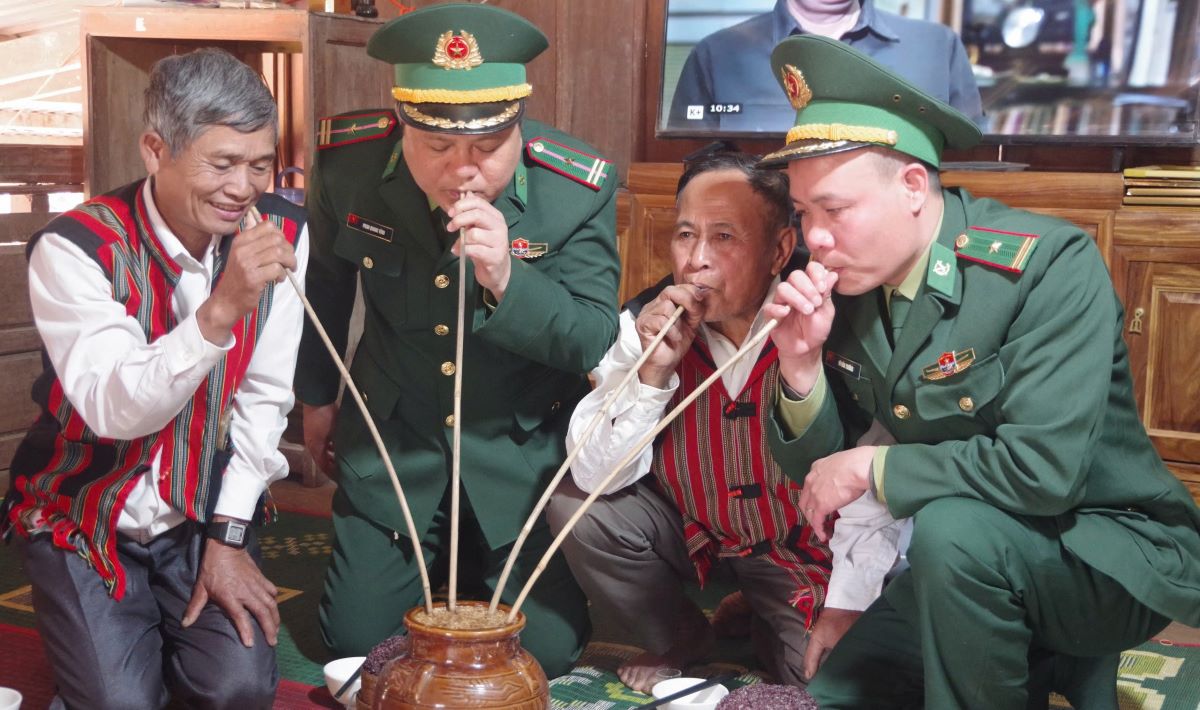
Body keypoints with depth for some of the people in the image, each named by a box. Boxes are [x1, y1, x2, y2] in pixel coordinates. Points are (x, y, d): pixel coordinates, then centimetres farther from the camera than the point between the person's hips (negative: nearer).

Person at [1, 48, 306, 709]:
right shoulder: (73, 248, -21)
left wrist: (228, 533, -6)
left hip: (205, 513, 3)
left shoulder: (280, 232, -9)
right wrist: (220, 310, -43)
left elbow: (264, 396, -6)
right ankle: (104, 635, 20)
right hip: (84, 520, -2)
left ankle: (166, 627, 21)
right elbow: (113, 409, -30)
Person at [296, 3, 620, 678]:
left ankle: (479, 570, 31)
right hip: (393, 444, 1)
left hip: (525, 453, -1)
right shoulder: (348, 159, -15)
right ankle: (439, 572, 35)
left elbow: (598, 344, -19)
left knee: (545, 651, -1)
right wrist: (317, 393, 18)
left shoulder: (580, 188, -21)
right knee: (359, 640, 3)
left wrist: (506, 280, -38)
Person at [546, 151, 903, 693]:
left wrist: (842, 616, -25)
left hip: (804, 547, -3)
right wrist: (652, 372, -28)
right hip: (691, 530, 3)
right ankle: (682, 640, 10)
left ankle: (764, 630, 15)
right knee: (578, 512, -17)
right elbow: (594, 476, -16)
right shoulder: (645, 323, -13)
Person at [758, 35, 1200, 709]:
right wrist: (802, 364, -20)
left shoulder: (1050, 264, -23)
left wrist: (875, 467, -22)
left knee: (954, 530, -34)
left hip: (1114, 552, -7)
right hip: (961, 559, 7)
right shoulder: (845, 286, -5)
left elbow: (1044, 469, -32)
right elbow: (815, 467, -1)